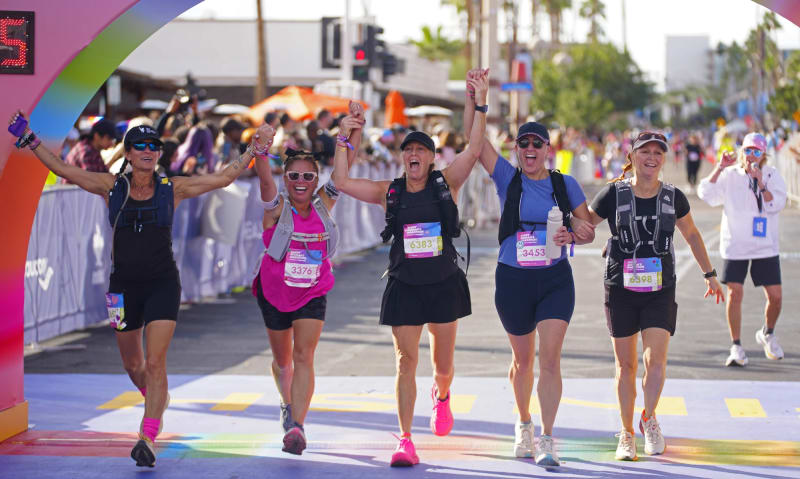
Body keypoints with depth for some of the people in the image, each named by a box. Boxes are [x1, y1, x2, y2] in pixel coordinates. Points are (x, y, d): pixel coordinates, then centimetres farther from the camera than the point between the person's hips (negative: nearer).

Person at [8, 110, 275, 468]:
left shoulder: (172, 189, -1)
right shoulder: (112, 187, 1)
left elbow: (224, 177, 1)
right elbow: (64, 170, 0)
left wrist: (255, 149, -6)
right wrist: (29, 140, -6)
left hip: (163, 284, -2)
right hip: (124, 286, 2)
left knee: (155, 362, -14)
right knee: (132, 364, 15)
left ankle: (148, 438, -15)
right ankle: (157, 400, 48)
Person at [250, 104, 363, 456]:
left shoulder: (323, 205, -5)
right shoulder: (277, 208, -12)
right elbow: (265, 178, -31)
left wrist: (354, 132, -27)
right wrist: (261, 151, -51)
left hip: (313, 294, 0)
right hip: (275, 292, 0)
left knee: (303, 357, -14)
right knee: (282, 360, 16)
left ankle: (296, 426, -21)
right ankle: (288, 404, 45)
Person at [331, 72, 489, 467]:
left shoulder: (445, 184, 0)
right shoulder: (390, 193, 4)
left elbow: (473, 151, -12)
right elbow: (341, 183, 0)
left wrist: (480, 103, -16)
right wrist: (344, 139, -1)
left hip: (444, 283, 0)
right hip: (404, 286, 0)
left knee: (442, 364, 11)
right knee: (406, 363, -4)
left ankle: (441, 396, 48)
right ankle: (405, 442, -2)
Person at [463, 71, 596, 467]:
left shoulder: (565, 184, 3)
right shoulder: (507, 179, 1)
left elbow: (589, 229, 6)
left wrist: (572, 237, -16)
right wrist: (473, 96, -15)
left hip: (555, 280, -1)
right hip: (513, 280, 1)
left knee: (550, 359, -12)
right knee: (523, 360, 13)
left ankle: (547, 440, -13)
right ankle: (523, 424, 36)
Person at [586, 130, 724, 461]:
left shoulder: (673, 197, 0)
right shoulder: (613, 194, -7)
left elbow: (691, 235, 16)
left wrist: (709, 274, 21)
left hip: (660, 291, 1)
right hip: (621, 290, -1)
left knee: (655, 359, -13)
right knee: (626, 364, 6)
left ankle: (649, 419, 14)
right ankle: (627, 433, 21)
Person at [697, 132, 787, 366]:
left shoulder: (772, 175, 3)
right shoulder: (730, 176, 0)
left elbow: (777, 204, -10)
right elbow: (706, 194, -12)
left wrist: (760, 182, -21)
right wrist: (720, 167, -18)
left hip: (766, 246, 1)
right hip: (735, 246, -1)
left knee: (775, 295, -2)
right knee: (735, 293, -8)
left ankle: (767, 334, 27)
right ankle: (736, 347, 5)